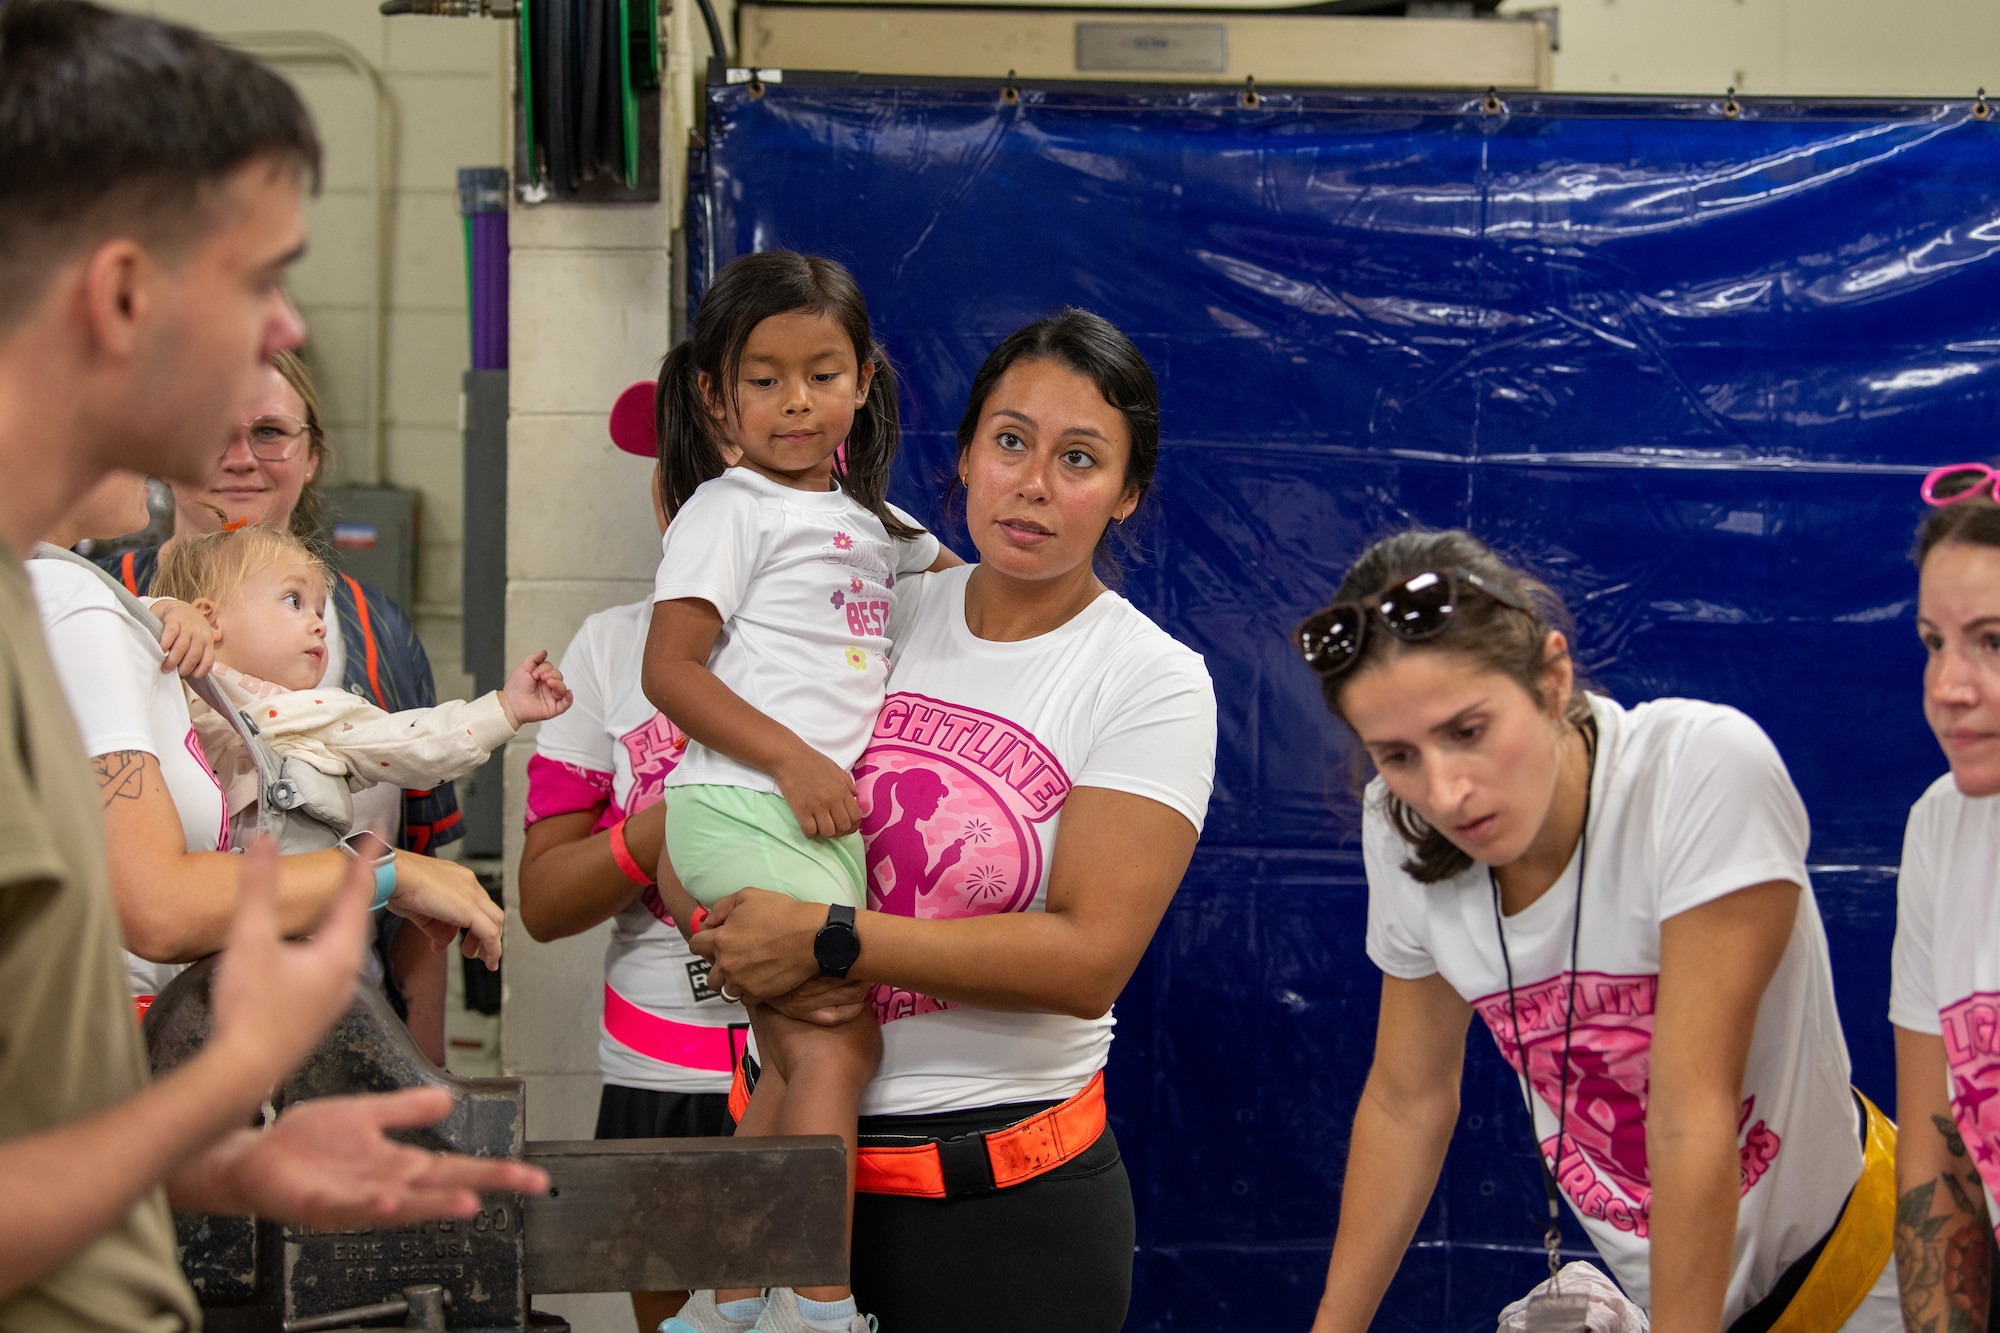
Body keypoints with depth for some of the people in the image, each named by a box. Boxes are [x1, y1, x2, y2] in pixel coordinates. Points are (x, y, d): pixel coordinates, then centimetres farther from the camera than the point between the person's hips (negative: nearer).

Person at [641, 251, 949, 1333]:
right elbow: (668, 670, -9)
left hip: (826, 819, 8)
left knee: (797, 1063, 6)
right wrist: (792, 758, -16)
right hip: (747, 806, -8)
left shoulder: (866, 520, 21)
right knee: (840, 1040, -15)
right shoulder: (729, 509, -1)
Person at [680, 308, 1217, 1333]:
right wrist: (747, 953, -13)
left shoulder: (1153, 684, -7)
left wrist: (827, 942, -20)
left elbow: (1089, 958, -17)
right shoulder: (880, 615, 4)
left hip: (1007, 1199, -3)